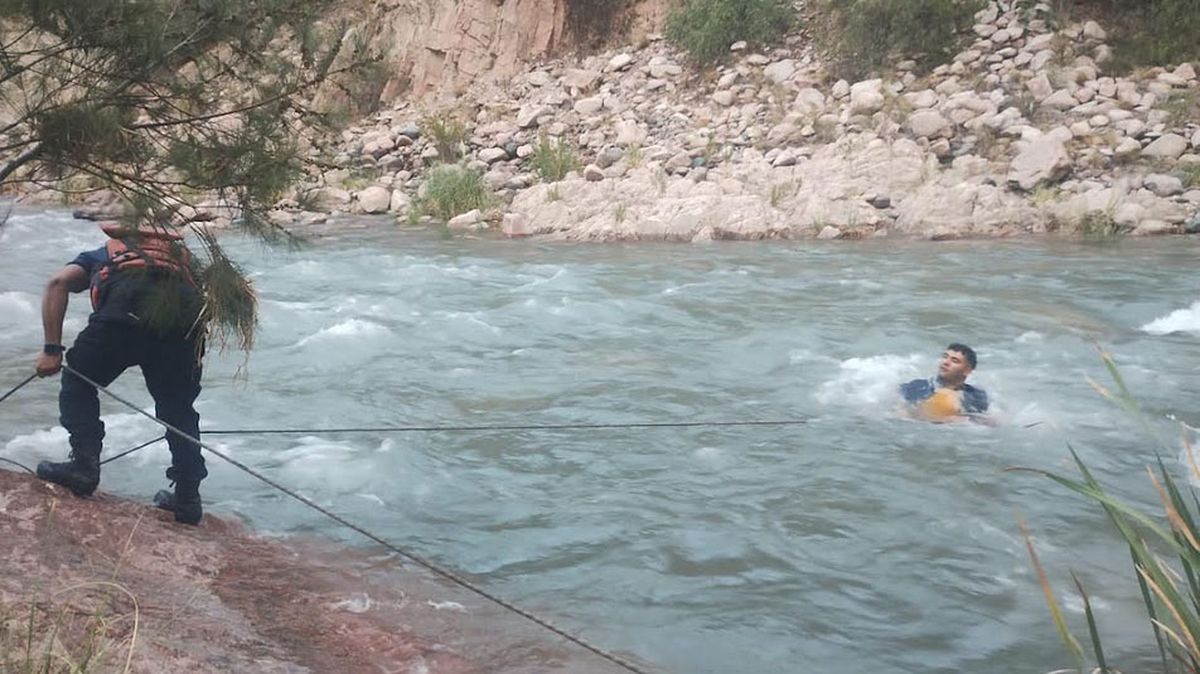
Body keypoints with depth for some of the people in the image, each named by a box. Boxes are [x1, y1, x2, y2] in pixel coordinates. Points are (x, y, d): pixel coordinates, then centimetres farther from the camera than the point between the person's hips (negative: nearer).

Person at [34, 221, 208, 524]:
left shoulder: (97, 256, 35)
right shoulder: (177, 254, 42)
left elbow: (58, 283, 13)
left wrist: (52, 350, 9)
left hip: (126, 308, -3)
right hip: (187, 312, 3)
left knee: (78, 383, 23)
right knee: (178, 410, 21)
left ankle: (83, 464, 15)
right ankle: (187, 498, 21)